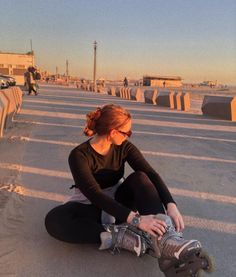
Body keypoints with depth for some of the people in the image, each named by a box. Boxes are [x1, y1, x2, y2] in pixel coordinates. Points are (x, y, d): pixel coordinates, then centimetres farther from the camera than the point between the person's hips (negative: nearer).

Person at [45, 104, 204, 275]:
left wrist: (171, 205, -35)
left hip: (118, 202, 3)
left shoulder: (124, 147, -9)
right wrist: (135, 219, -44)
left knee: (140, 178, -27)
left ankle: (163, 237, -41)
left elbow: (151, 174, -18)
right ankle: (119, 237, -39)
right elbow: (95, 194, -33)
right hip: (91, 206, -2)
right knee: (54, 219, -33)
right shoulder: (79, 155, -22)